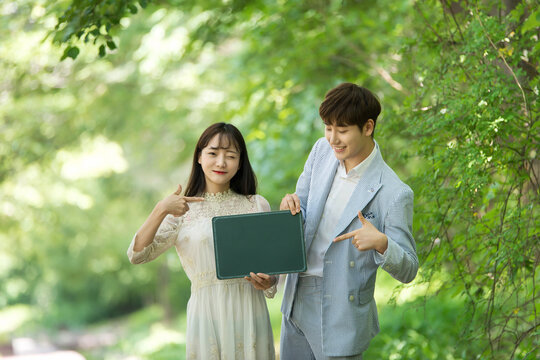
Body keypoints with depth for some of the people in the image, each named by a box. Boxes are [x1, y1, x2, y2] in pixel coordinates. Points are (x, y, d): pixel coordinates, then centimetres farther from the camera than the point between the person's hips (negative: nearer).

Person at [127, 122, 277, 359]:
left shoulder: (257, 205, 8)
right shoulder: (183, 211, 4)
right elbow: (137, 255, -6)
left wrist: (268, 282, -12)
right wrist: (161, 210, -18)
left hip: (250, 312, 1)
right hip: (207, 311, -1)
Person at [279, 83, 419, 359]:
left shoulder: (393, 193, -21)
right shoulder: (322, 151, -2)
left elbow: (408, 271, -14)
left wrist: (381, 243, -35)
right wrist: (291, 206, -14)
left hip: (341, 316, -6)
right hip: (296, 302, 6)